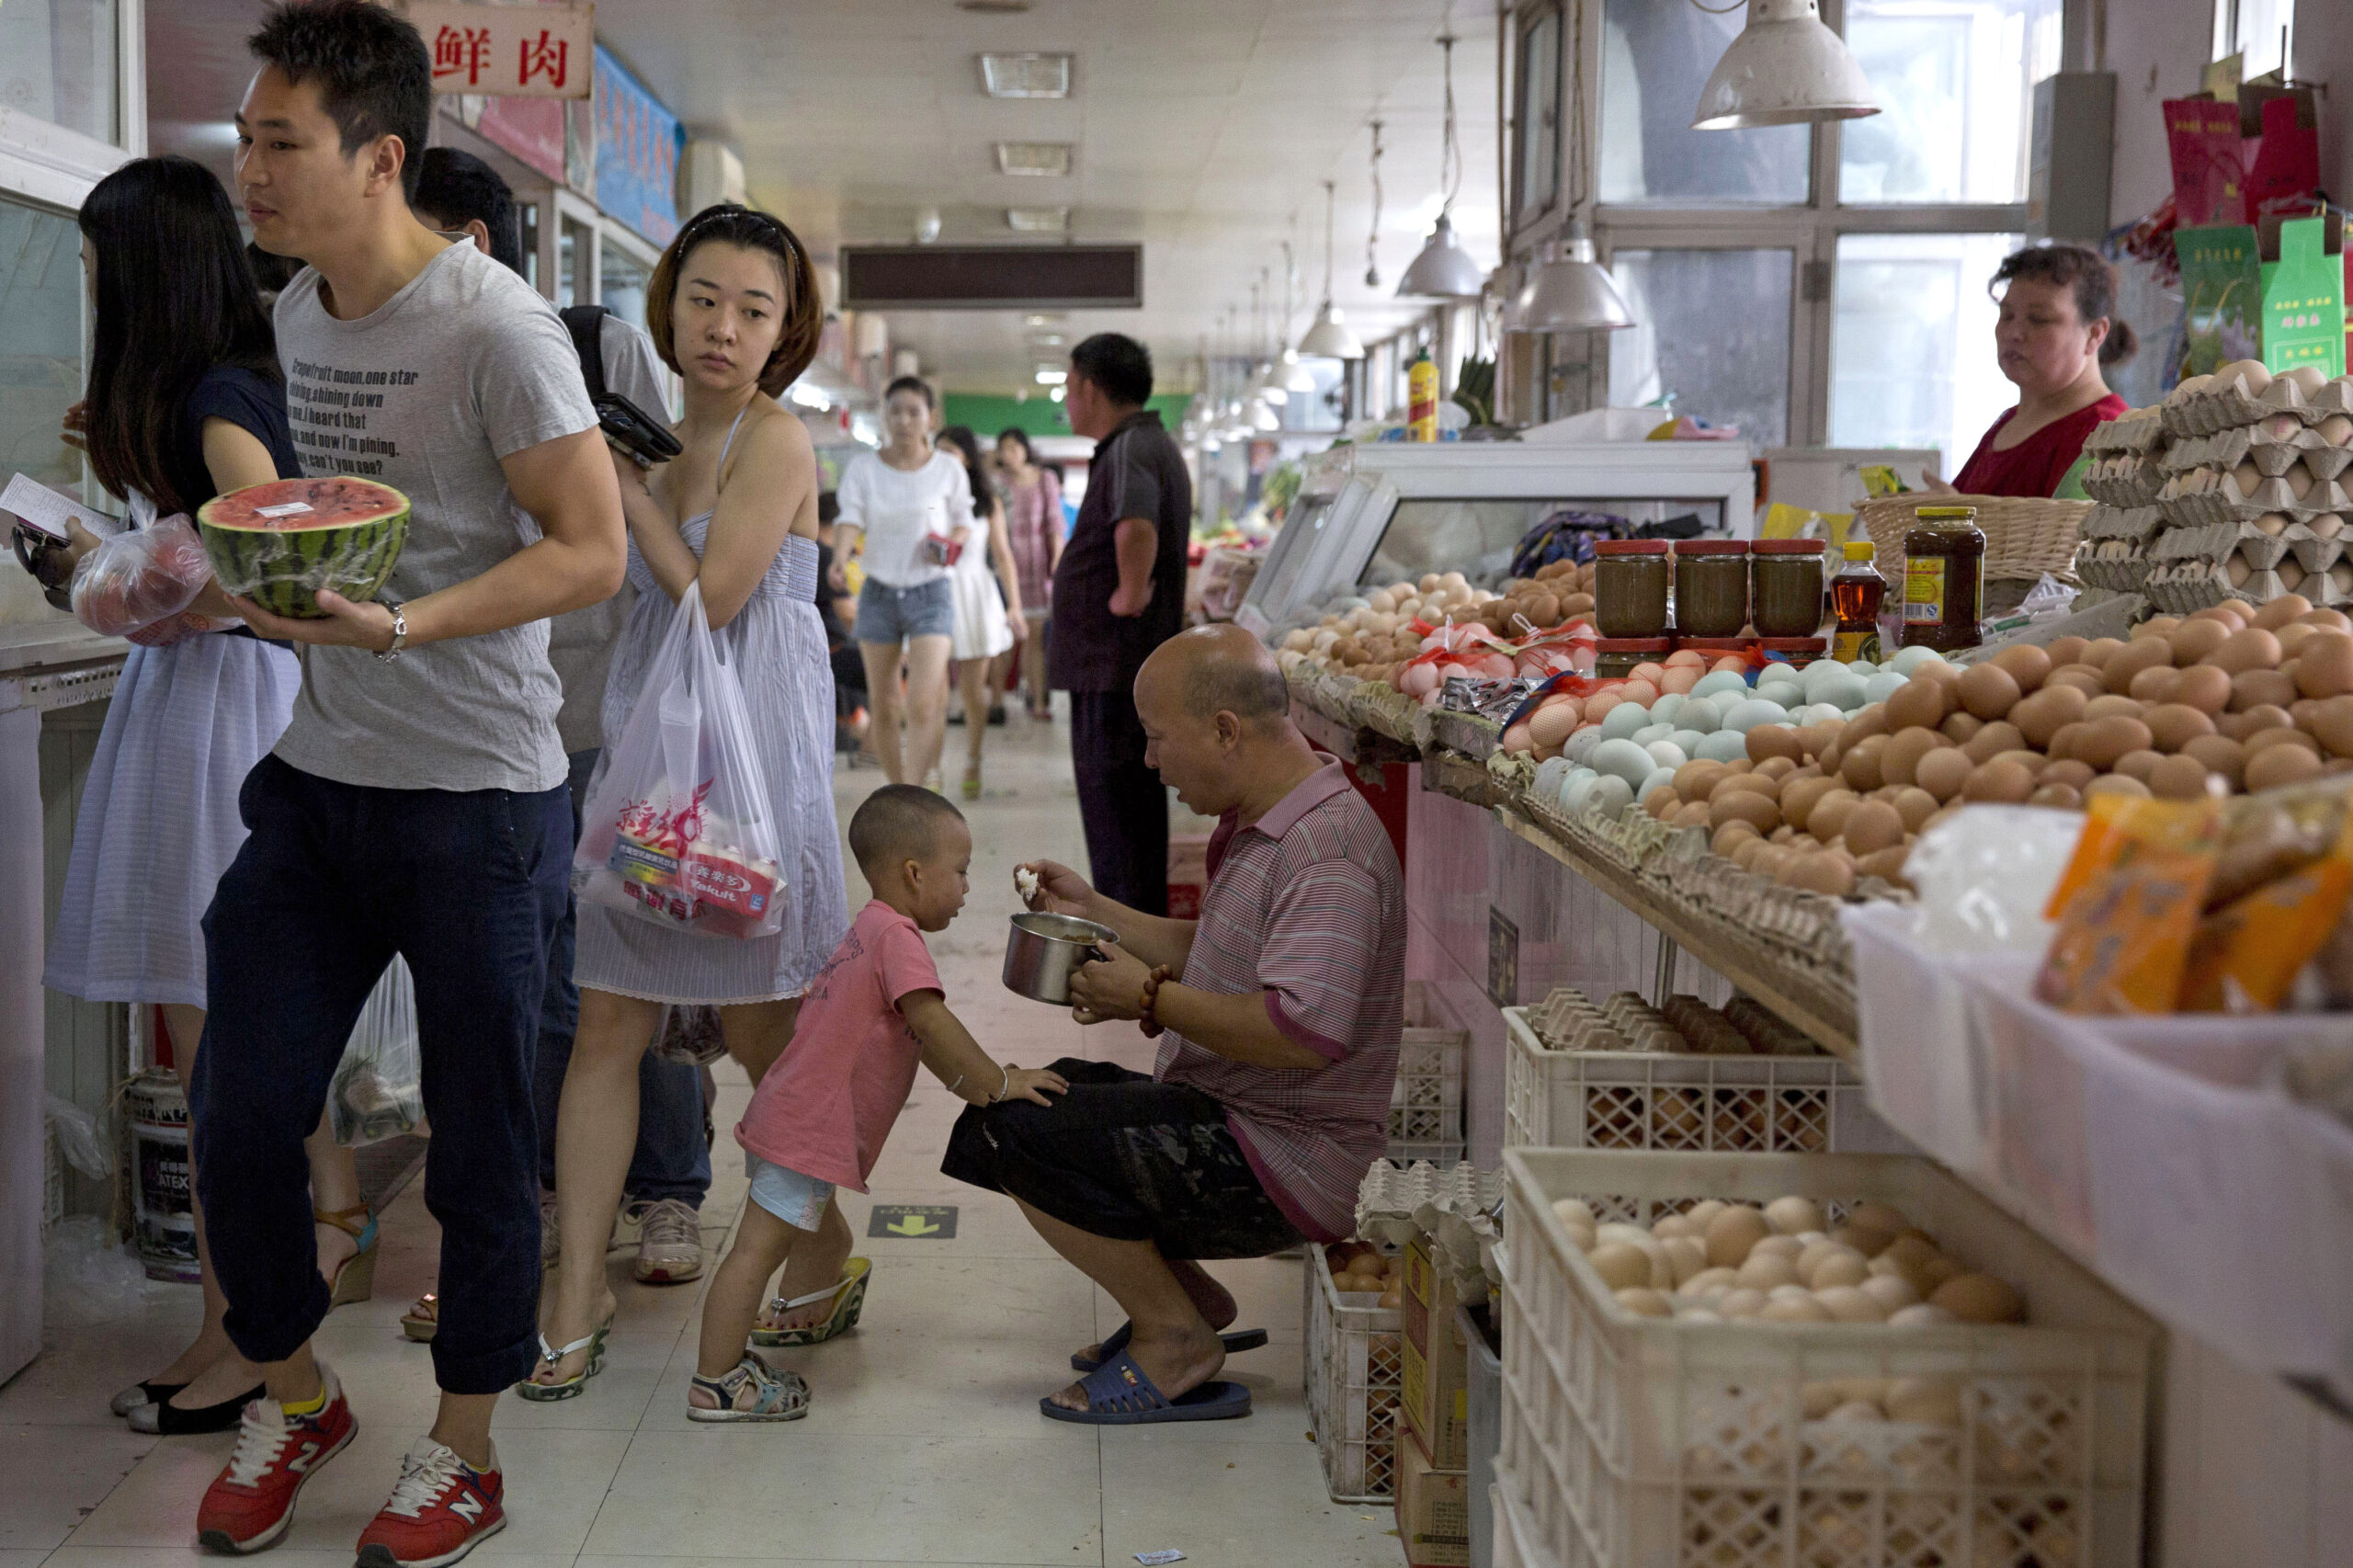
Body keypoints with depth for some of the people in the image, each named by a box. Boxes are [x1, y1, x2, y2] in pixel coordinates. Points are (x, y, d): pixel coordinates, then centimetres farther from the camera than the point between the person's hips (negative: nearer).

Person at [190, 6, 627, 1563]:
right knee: (240, 1114, 5)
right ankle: (297, 1396, 29)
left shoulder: (493, 325, -14)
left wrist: (400, 627, -26)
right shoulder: (296, 314, 10)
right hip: (316, 781, 7)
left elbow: (592, 553, -15)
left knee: (480, 1143, 5)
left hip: (478, 796, -6)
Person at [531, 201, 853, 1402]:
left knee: (762, 1034, 5)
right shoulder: (669, 435, 11)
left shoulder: (776, 441, -10)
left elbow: (712, 594, -16)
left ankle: (825, 1245, 27)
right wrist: (616, 461, 5)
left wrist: (622, 480, -10)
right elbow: (644, 600, 15)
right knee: (607, 1024, 3)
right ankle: (578, 1295, 9)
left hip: (749, 759, -6)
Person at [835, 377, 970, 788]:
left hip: (930, 593, -2)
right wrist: (840, 554, -32)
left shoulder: (948, 469, -1)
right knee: (883, 707, 8)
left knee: (923, 704, -15)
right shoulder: (862, 468, 0)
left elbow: (964, 522, 10)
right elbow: (850, 519, -11)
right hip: (879, 592, 2)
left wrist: (950, 543, -12)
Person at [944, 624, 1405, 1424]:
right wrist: (1095, 910, 19)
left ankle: (1176, 1343, -5)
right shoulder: (1264, 825, 13)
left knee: (1014, 1130, -19)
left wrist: (1152, 997, -21)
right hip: (1225, 1122, 11)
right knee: (1043, 1090, 17)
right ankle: (1187, 1298, 17)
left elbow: (1303, 1033, -33)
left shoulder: (1327, 853, -22)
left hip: (1287, 1168, -11)